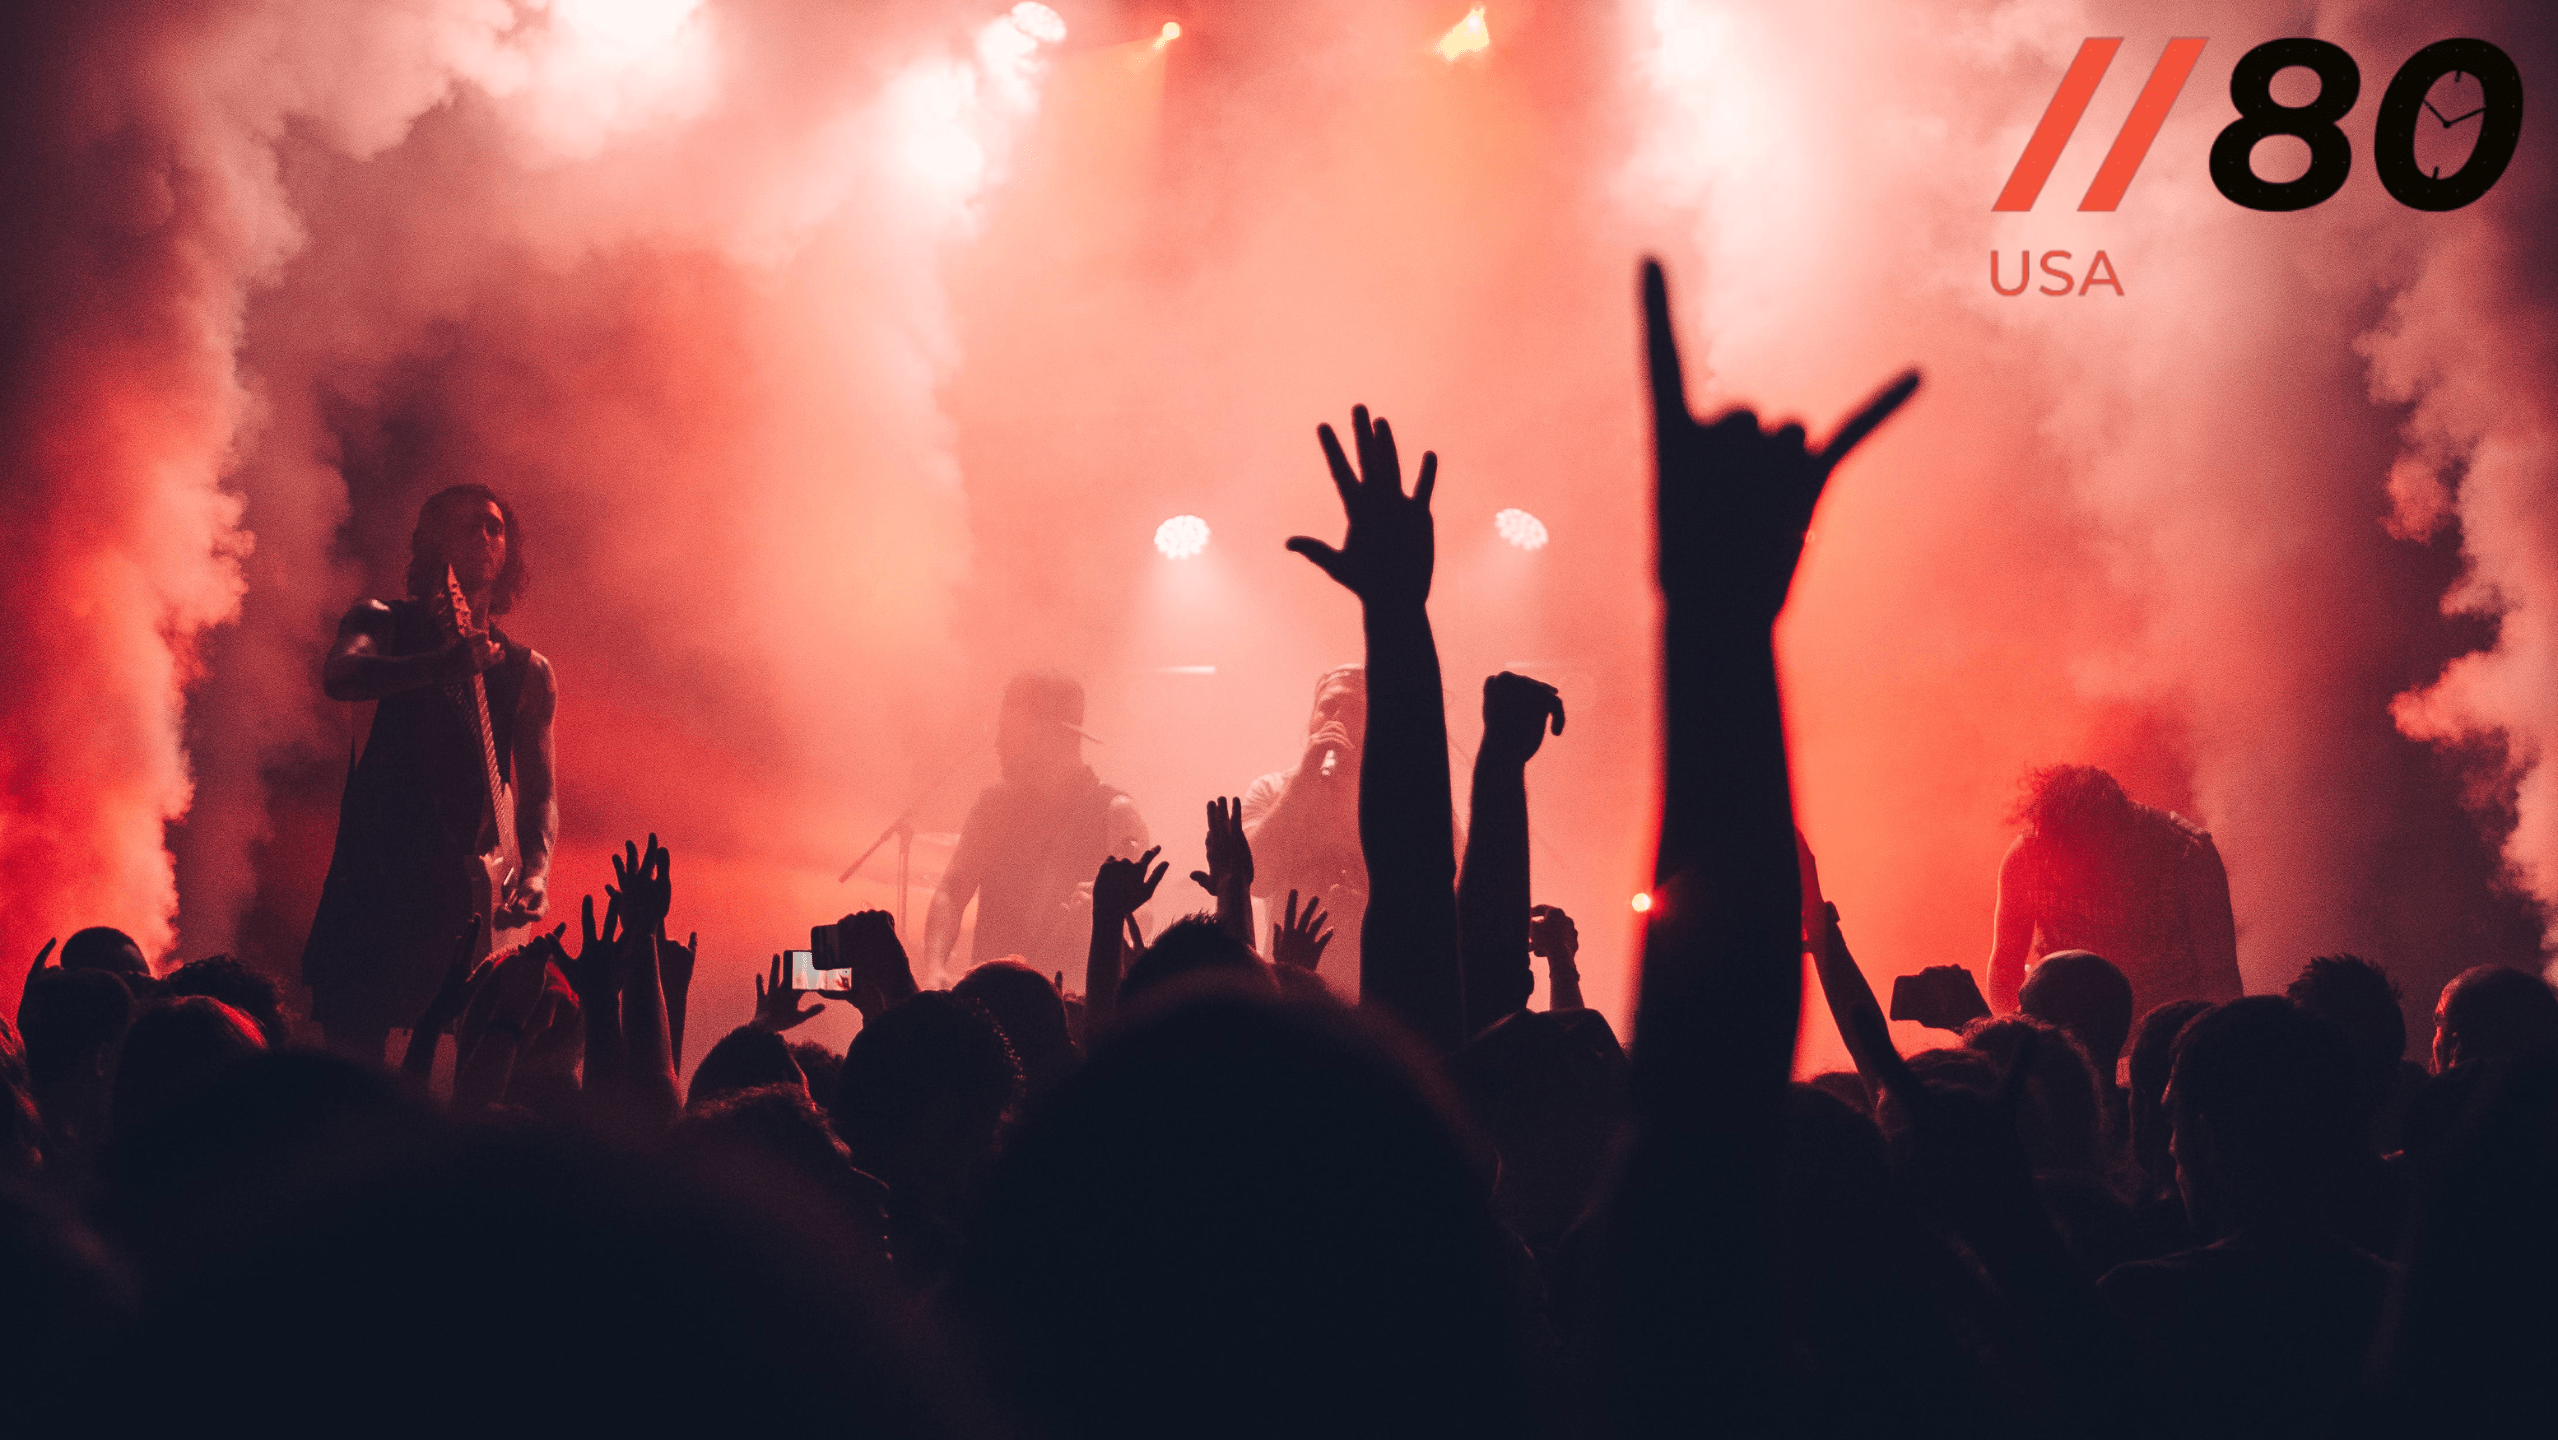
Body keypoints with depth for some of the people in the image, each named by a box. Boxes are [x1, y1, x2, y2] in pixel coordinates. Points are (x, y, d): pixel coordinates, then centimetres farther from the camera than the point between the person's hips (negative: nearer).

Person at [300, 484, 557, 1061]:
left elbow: (538, 790, 9)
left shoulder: (527, 670, 14)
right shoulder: (383, 623, 7)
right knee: (351, 1050, -6)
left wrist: (534, 870, -11)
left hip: (469, 883, 2)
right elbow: (340, 676, -16)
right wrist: (440, 665, -33)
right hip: (375, 877, -2)